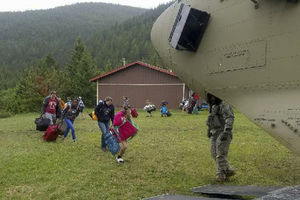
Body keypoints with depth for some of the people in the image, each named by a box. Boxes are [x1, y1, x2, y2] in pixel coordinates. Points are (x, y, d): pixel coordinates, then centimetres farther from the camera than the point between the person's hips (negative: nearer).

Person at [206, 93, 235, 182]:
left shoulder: (224, 106, -13)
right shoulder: (213, 106, 16)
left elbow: (230, 118, -23)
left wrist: (226, 132, -31)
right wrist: (209, 129, 25)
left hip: (222, 133, -9)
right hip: (215, 133, 9)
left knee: (221, 155, -7)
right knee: (214, 153, 9)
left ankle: (221, 175, 3)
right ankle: (229, 170, 18)